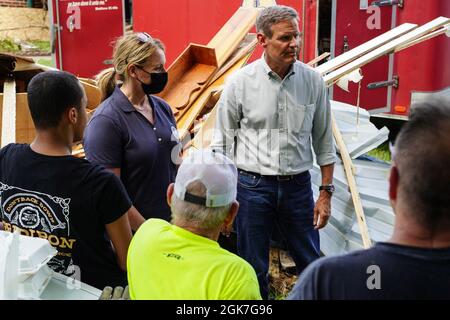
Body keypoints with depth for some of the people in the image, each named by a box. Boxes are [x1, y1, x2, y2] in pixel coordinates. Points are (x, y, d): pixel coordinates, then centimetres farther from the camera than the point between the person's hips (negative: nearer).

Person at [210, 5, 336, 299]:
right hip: (252, 186, -1)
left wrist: (326, 192, 4)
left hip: (298, 185, 2)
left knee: (312, 264, 14)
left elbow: (324, 141, 5)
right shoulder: (240, 82, -7)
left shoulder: (313, 81, -2)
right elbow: (223, 143, -1)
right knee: (254, 270, 12)